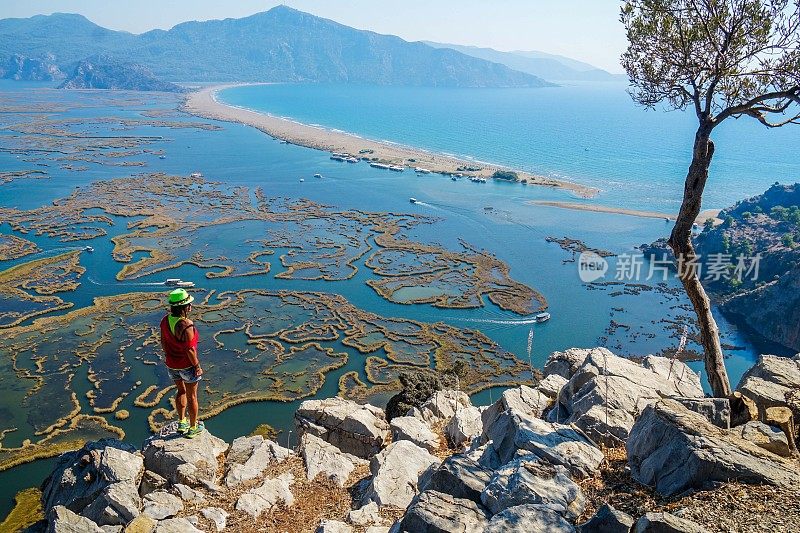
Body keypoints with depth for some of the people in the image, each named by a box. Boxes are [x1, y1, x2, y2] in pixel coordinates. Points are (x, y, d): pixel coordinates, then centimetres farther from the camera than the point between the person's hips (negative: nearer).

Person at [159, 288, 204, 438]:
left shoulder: (165, 320, -7)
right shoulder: (186, 325, -30)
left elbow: (163, 341, 4)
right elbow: (190, 349, -25)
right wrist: (197, 366, -13)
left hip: (172, 364, 7)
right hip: (187, 365, -7)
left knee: (181, 391, 27)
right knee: (192, 396, 13)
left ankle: (181, 423, 38)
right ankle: (192, 428, 27)